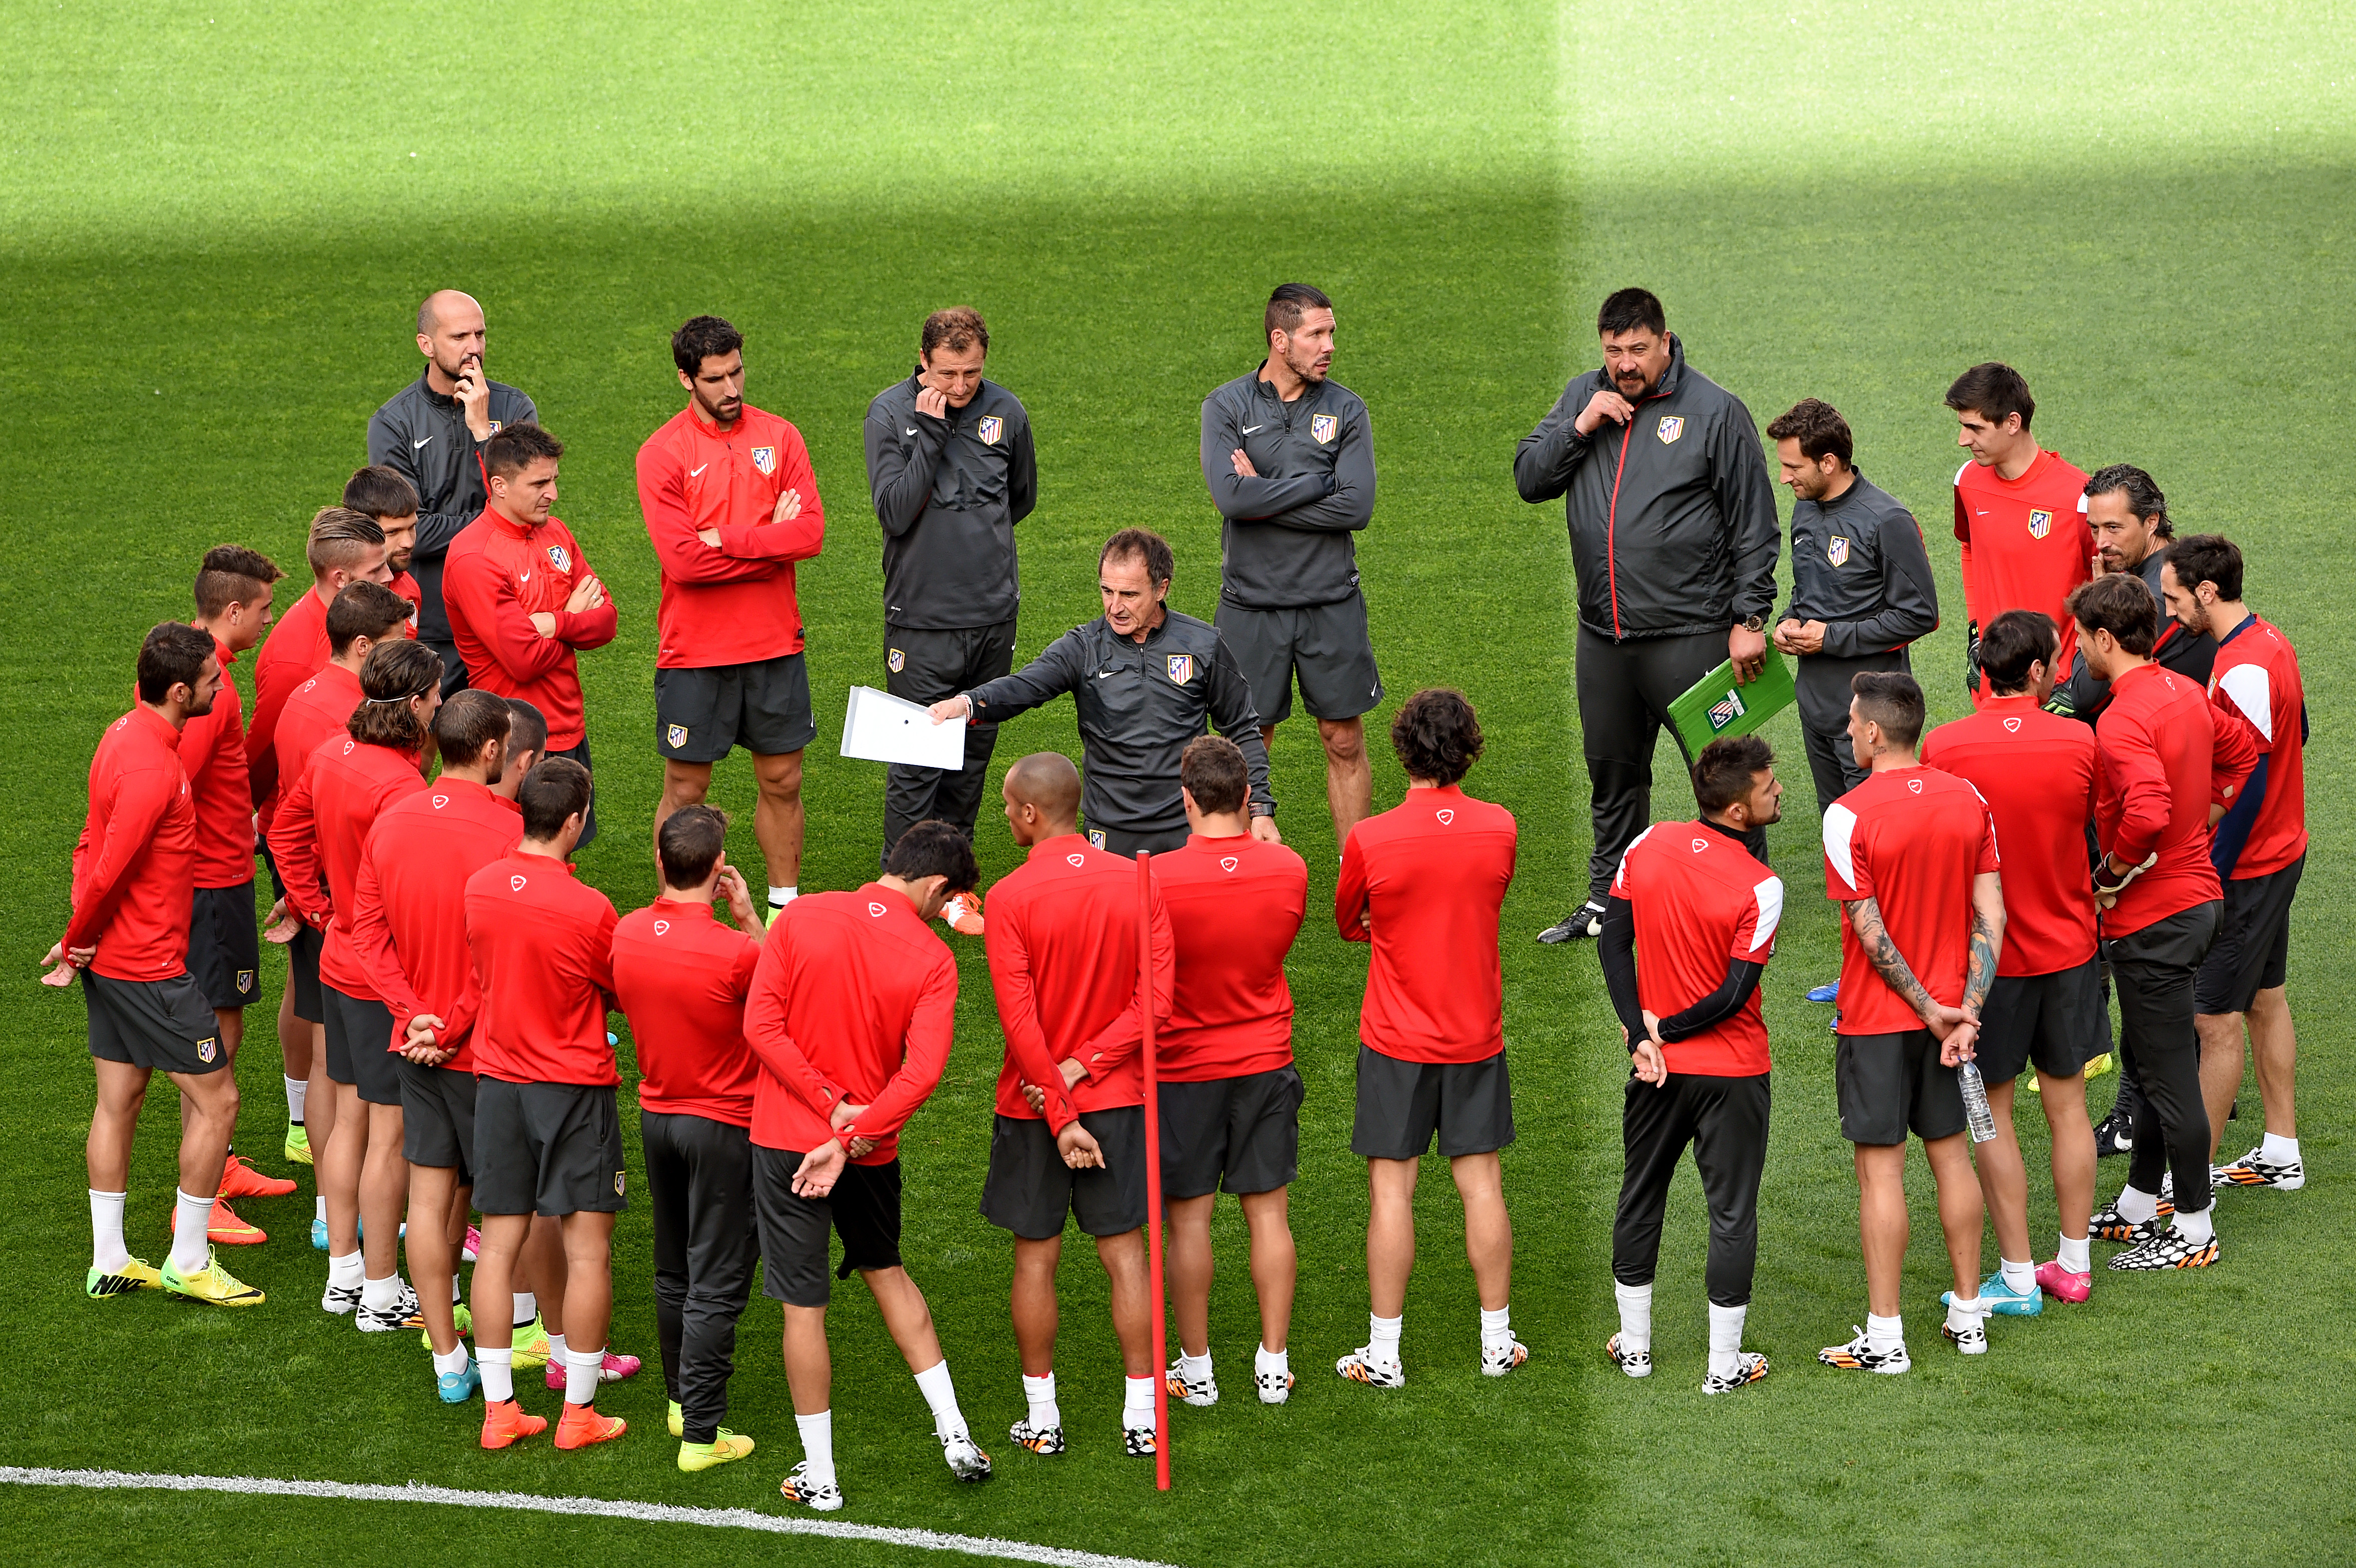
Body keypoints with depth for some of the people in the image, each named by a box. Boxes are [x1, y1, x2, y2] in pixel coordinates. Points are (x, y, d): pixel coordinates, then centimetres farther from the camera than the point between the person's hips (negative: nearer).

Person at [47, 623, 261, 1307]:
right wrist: (78, 943, -8)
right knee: (216, 1100, 0)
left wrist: (83, 941, 13)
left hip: (110, 960, 10)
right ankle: (188, 1263, 8)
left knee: (119, 1101, 15)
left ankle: (109, 1263, 22)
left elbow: (96, 848, 15)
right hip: (150, 967, -10)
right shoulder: (152, 768, -25)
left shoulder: (128, 732, 7)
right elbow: (107, 868, -23)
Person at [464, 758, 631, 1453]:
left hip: (498, 1081, 5)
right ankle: (578, 1411, 8)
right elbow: (626, 992, -3)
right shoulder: (588, 909, -18)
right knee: (588, 1249, 5)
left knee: (500, 1244, 9)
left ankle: (498, 1409, 12)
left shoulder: (479, 888, -3)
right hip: (575, 1088, -5)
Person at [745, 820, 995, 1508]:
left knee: (804, 1307, 5)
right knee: (886, 1271, 25)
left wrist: (832, 1105, -13)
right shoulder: (932, 960, -9)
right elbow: (923, 1070, -19)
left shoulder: (799, 919, -7)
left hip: (787, 1139, -1)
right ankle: (954, 1433, 25)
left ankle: (819, 1477, 13)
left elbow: (762, 1025, -13)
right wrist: (853, 1139, -18)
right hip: (872, 1147, 1)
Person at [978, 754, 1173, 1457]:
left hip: (1033, 1106, -3)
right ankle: (1141, 1416, 12)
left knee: (1036, 1255, 9)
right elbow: (1156, 998, -9)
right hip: (1118, 1095, 3)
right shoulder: (1136, 883, -4)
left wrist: (1060, 1114, -13)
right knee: (1125, 1253, 9)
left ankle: (1042, 1418, 17)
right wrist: (1084, 1067, -10)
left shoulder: (1011, 899, -16)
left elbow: (1021, 1023, -18)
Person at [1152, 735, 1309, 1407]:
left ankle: (1196, 1370, 15)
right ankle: (1273, 1366, 16)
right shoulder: (1288, 871, -9)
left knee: (1189, 1219, 7)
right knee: (1267, 1212, 11)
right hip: (1266, 1062, 3)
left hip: (1184, 1068, -3)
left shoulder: (1157, 880, -20)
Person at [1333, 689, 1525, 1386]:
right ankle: (1498, 1341, 18)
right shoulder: (1498, 829, -7)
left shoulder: (1370, 839, -15)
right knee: (1481, 1184, 10)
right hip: (1476, 1034, 3)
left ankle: (1383, 1353, 6)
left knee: (1391, 1189, 3)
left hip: (1395, 1040, -2)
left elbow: (1348, 924, 3)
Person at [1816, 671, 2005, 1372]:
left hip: (1876, 1019, -5)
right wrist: (1967, 1010, -4)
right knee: (1951, 1154, 15)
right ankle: (1968, 1315, 22)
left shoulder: (1849, 814, -16)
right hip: (1951, 1010, 5)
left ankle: (1884, 1338, 4)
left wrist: (1930, 1009, -9)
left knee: (1881, 1170, 0)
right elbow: (1990, 915, -2)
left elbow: (1871, 933, -17)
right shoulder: (1968, 800, 0)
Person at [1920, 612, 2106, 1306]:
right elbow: (2093, 824, 4)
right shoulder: (2078, 742, -11)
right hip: (2068, 947, 2)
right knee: (2067, 1106, 14)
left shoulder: (1944, 747, -16)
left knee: (1991, 1114, 8)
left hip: (1985, 954, -2)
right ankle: (2073, 1265, 21)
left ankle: (2018, 1276, 10)